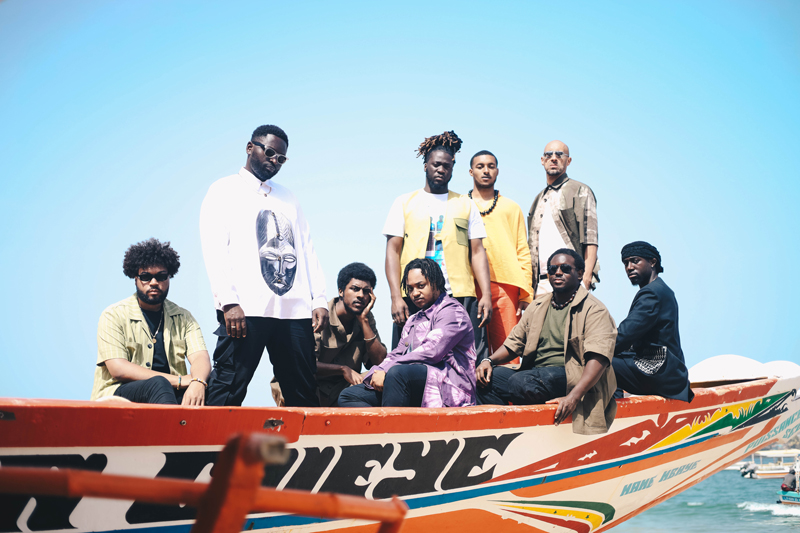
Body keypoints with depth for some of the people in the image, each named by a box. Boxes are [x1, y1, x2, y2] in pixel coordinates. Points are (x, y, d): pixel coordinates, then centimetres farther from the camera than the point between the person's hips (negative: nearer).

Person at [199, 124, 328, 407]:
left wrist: (319, 299, 7)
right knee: (228, 390, -10)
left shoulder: (287, 198, 25)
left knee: (303, 394, 3)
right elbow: (214, 250, -4)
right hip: (246, 309, -5)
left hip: (295, 310, 5)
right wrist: (228, 302, -16)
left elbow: (307, 251, 20)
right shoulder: (224, 190, 8)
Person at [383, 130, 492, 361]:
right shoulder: (404, 203, 14)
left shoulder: (466, 204, 17)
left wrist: (486, 294, -2)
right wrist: (396, 297, -6)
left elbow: (477, 252, 11)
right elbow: (393, 250, 6)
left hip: (461, 297, 1)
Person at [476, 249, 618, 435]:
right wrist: (489, 360, 3)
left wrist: (573, 396, -30)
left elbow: (598, 358, -17)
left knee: (520, 382, -32)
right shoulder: (538, 306, 19)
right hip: (535, 374, 7)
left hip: (572, 378, -7)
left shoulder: (593, 309, -4)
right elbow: (514, 342, 25)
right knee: (488, 378, -17)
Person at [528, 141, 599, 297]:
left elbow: (591, 239, -3)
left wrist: (586, 275, -14)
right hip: (542, 282, 5)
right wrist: (530, 284, 12)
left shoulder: (580, 192, 7)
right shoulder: (539, 199, 25)